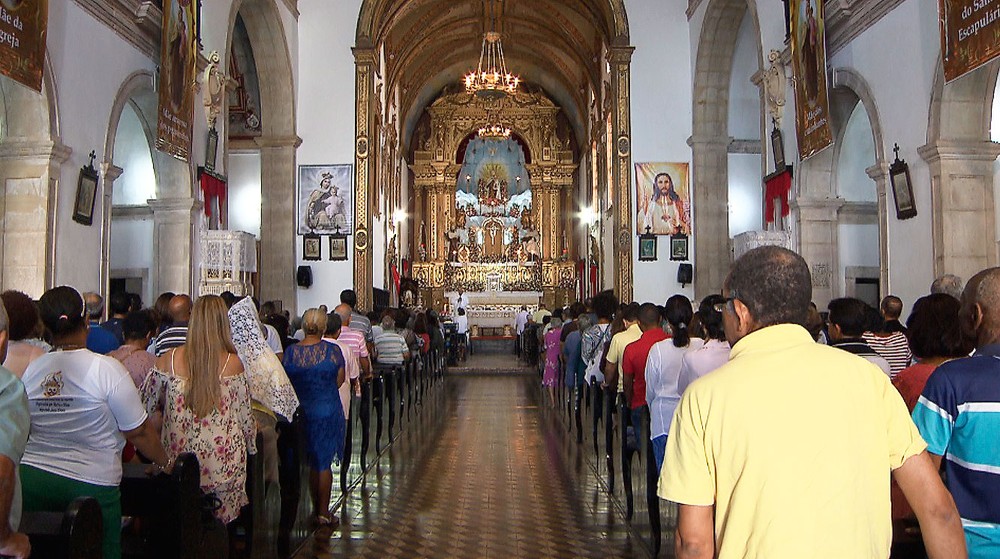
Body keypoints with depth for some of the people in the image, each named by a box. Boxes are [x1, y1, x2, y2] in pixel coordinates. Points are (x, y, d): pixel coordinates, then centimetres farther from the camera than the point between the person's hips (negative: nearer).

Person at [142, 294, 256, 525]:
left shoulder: (169, 359, -4)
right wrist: (251, 446, 18)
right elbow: (245, 416, 1)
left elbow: (145, 404, 6)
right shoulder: (232, 363, -7)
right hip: (224, 464, -2)